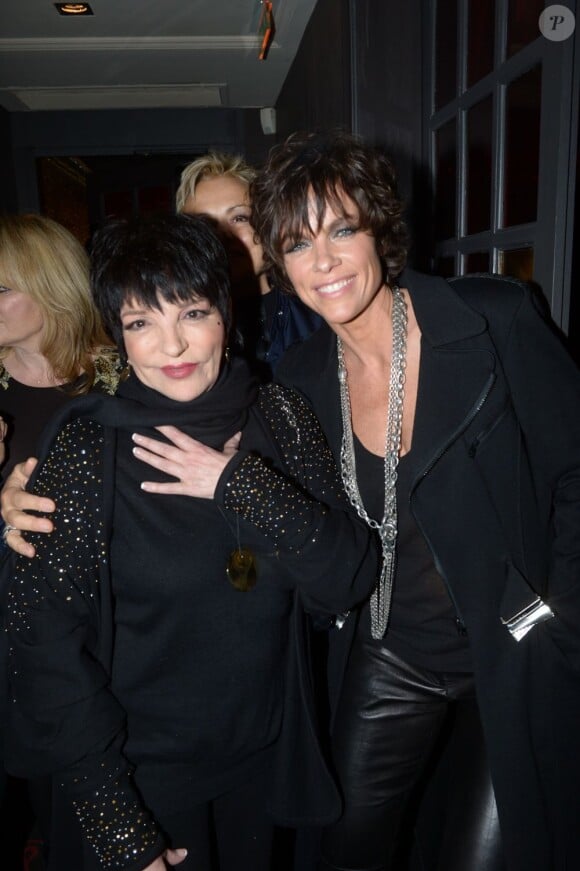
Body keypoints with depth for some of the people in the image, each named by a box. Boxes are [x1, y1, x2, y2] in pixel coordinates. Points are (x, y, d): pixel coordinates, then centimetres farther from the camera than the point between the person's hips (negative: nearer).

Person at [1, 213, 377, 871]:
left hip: (266, 757, 4)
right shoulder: (86, 445, -18)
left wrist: (241, 485, -26)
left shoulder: (279, 419, -9)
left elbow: (347, 582, -13)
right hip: (138, 776, -3)